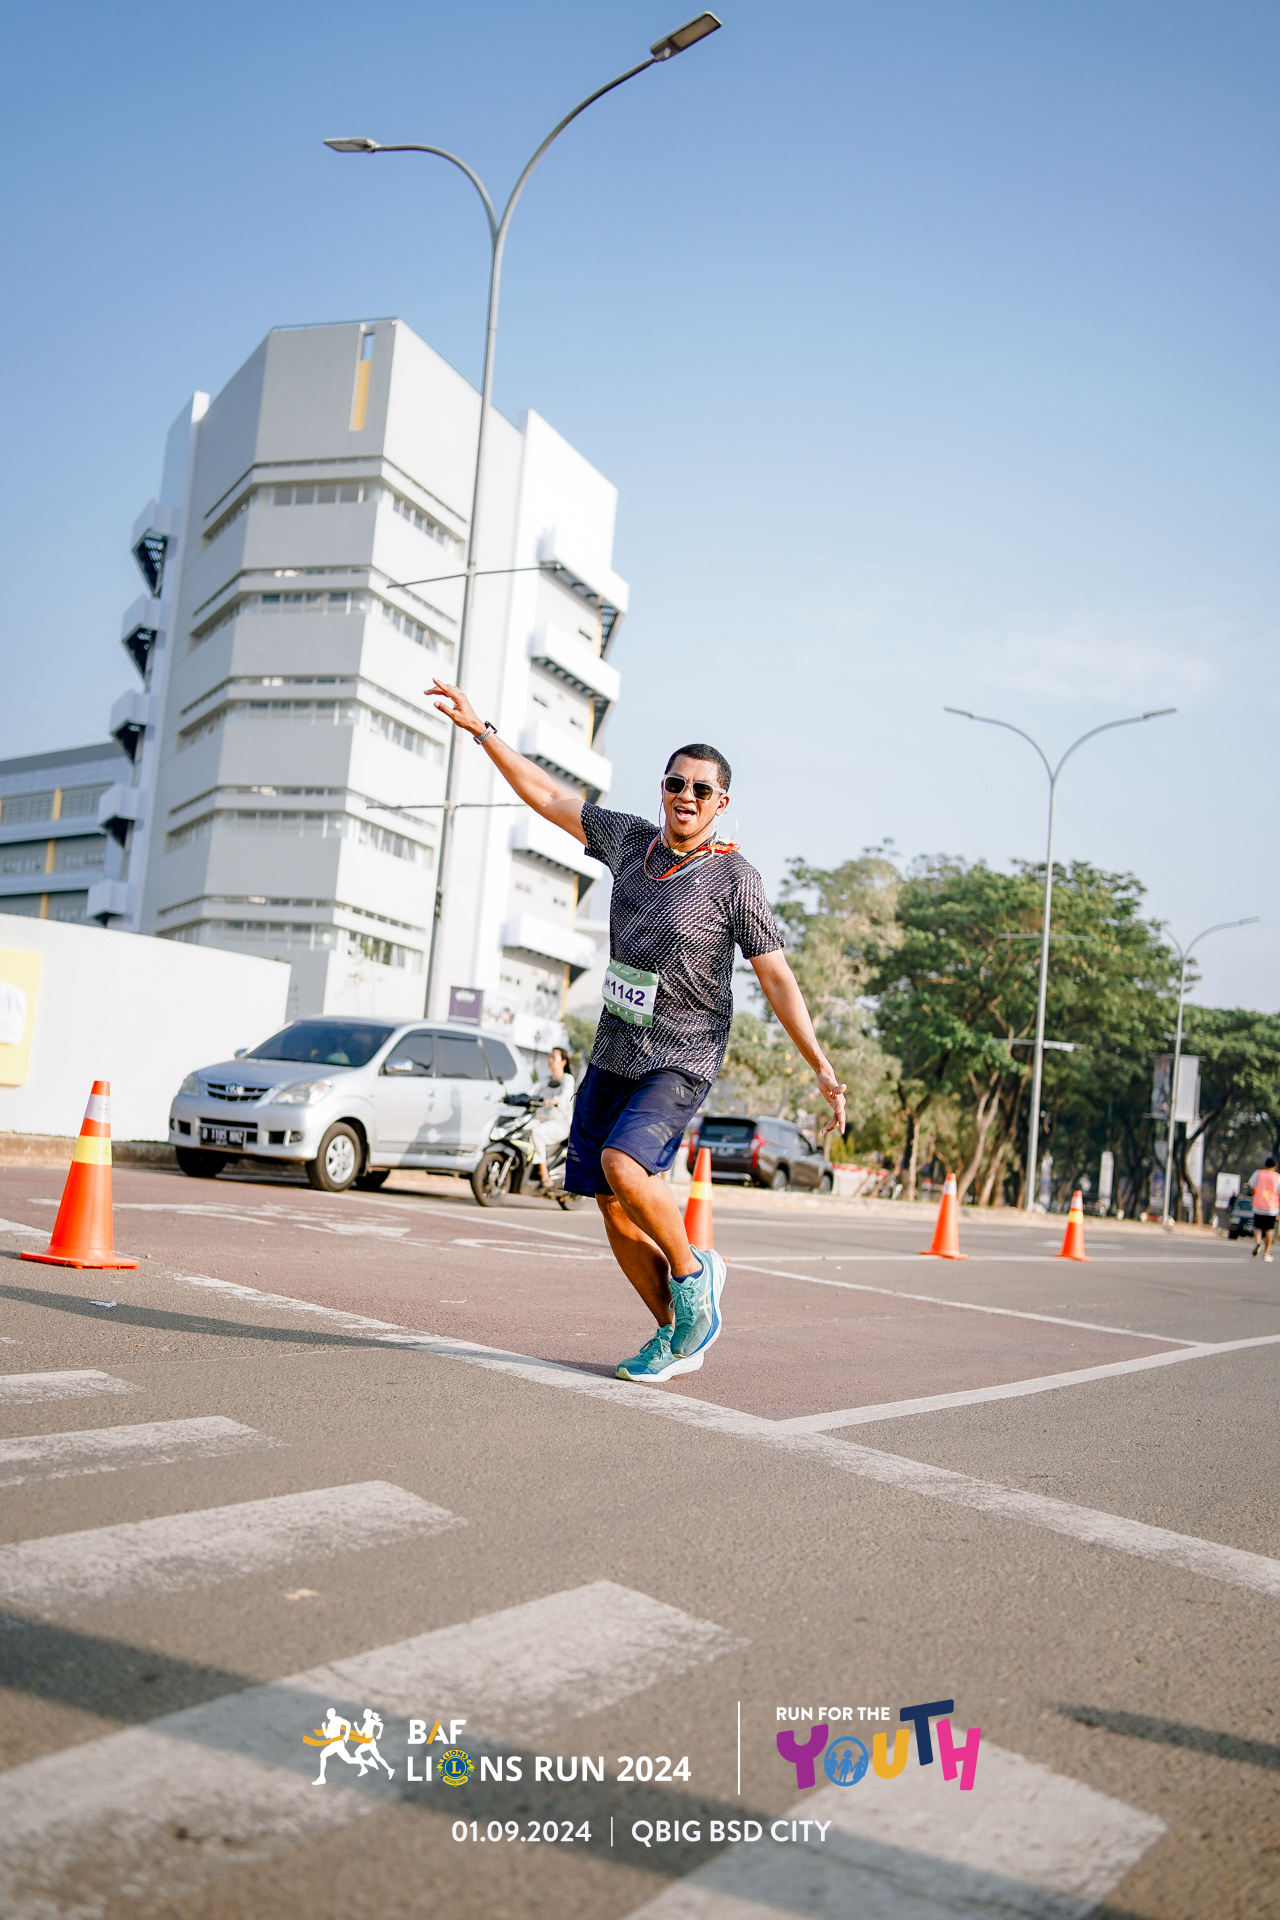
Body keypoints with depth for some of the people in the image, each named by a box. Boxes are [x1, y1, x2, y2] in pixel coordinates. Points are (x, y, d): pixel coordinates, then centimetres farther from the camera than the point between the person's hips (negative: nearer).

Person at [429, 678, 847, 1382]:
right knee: (614, 1208, 5)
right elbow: (544, 795, 11)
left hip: (680, 1060, -6)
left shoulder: (735, 879, -9)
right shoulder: (630, 838, 4)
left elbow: (777, 978, -9)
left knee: (624, 1165, -27)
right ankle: (678, 1335, 20)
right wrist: (480, 728, 10)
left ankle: (692, 1271, 0)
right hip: (612, 1054, 6)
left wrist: (821, 1068, -14)